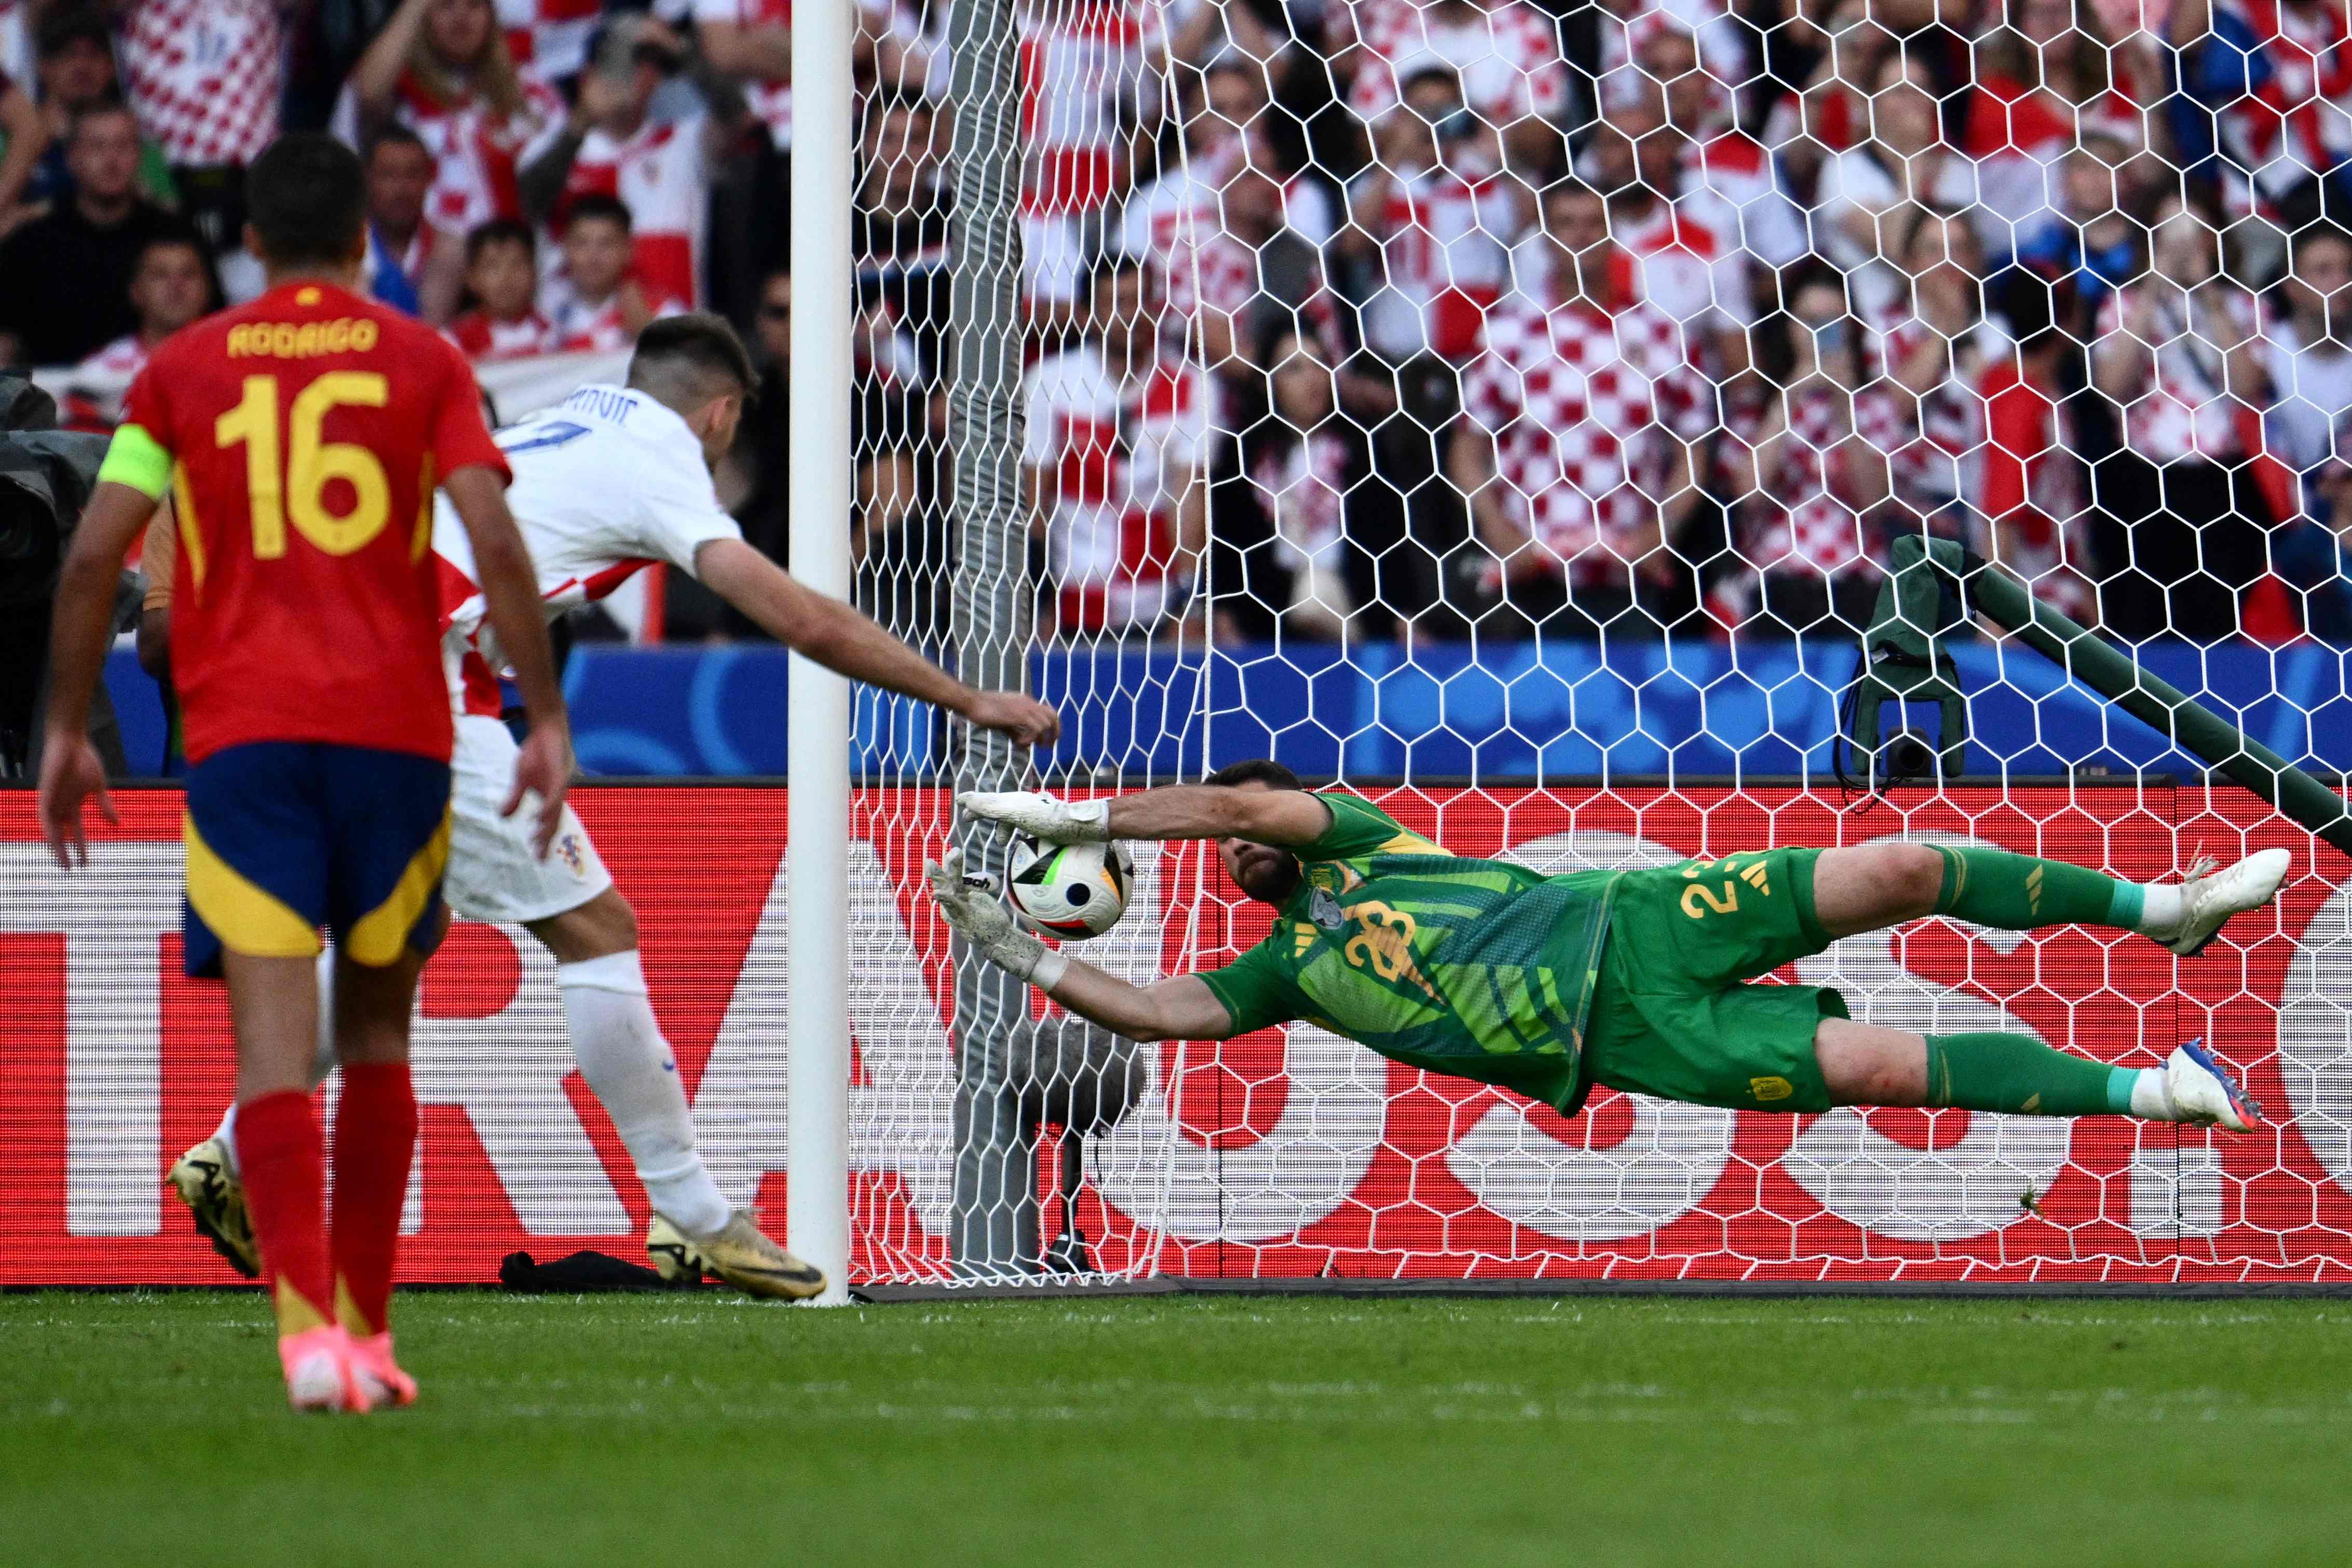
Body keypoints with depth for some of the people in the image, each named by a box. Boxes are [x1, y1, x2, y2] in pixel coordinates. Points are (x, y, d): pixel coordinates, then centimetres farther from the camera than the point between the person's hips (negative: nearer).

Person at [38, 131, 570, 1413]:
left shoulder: (182, 371, 9)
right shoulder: (423, 363, 6)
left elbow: (94, 555, 4)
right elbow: (494, 544, -5)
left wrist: (66, 731, 12)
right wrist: (547, 718, -1)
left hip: (239, 732, -1)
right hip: (396, 728, 1)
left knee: (274, 1038, -8)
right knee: (377, 1029, 15)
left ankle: (307, 1324, -25)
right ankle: (363, 1328, 17)